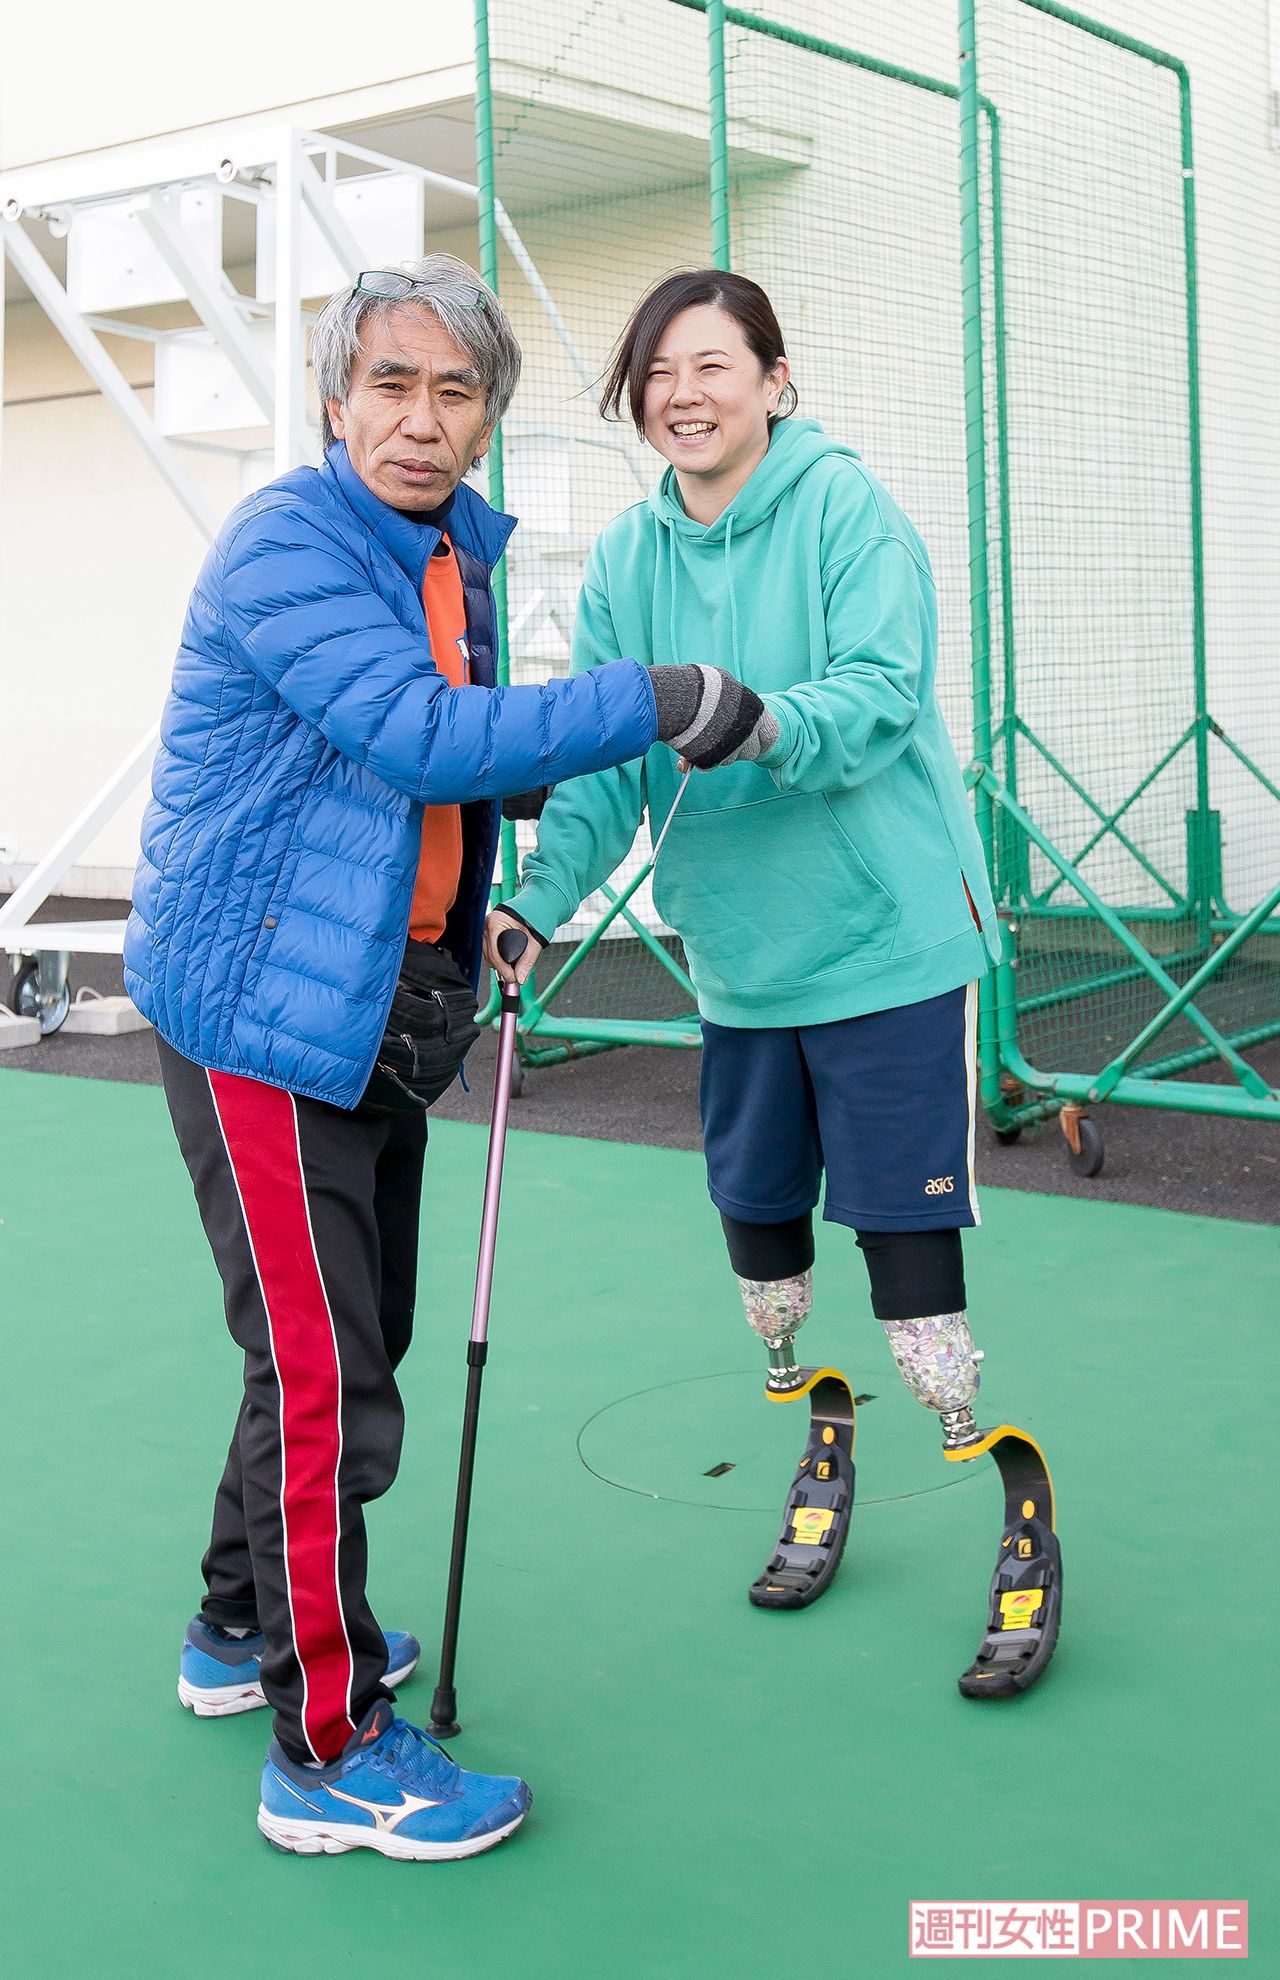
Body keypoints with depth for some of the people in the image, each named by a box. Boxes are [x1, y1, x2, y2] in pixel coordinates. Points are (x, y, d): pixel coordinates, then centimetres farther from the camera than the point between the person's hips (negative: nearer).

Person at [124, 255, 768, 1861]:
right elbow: (421, 737, -30)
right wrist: (651, 703, -28)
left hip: (379, 1007, 9)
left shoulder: (456, 554, 11)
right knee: (323, 1373, -6)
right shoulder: (287, 545, -17)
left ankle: (244, 1630, 38)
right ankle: (328, 1753, 6)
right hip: (257, 1006, -9)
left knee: (348, 1341, 19)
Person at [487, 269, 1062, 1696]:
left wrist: (765, 721, -39)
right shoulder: (625, 561, 6)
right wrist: (539, 900, -11)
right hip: (736, 953, 6)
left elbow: (882, 693, -21)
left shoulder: (846, 506, -9)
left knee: (903, 1236, -5)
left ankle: (1017, 1528, 12)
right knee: (757, 1223, 14)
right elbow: (602, 768, 3)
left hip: (886, 937, -6)